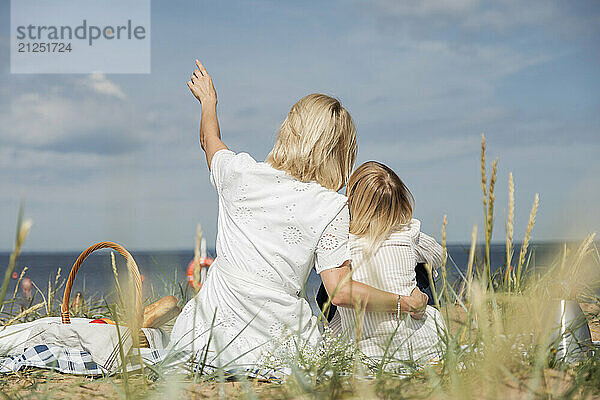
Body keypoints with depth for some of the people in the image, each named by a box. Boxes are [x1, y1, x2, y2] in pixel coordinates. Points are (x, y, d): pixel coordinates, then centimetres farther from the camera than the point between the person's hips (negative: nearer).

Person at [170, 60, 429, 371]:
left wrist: (208, 101, 45)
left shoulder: (241, 173, -1)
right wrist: (404, 303, 1)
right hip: (272, 343, -2)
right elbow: (340, 291, -14)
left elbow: (210, 141, 24)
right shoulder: (332, 208, -9)